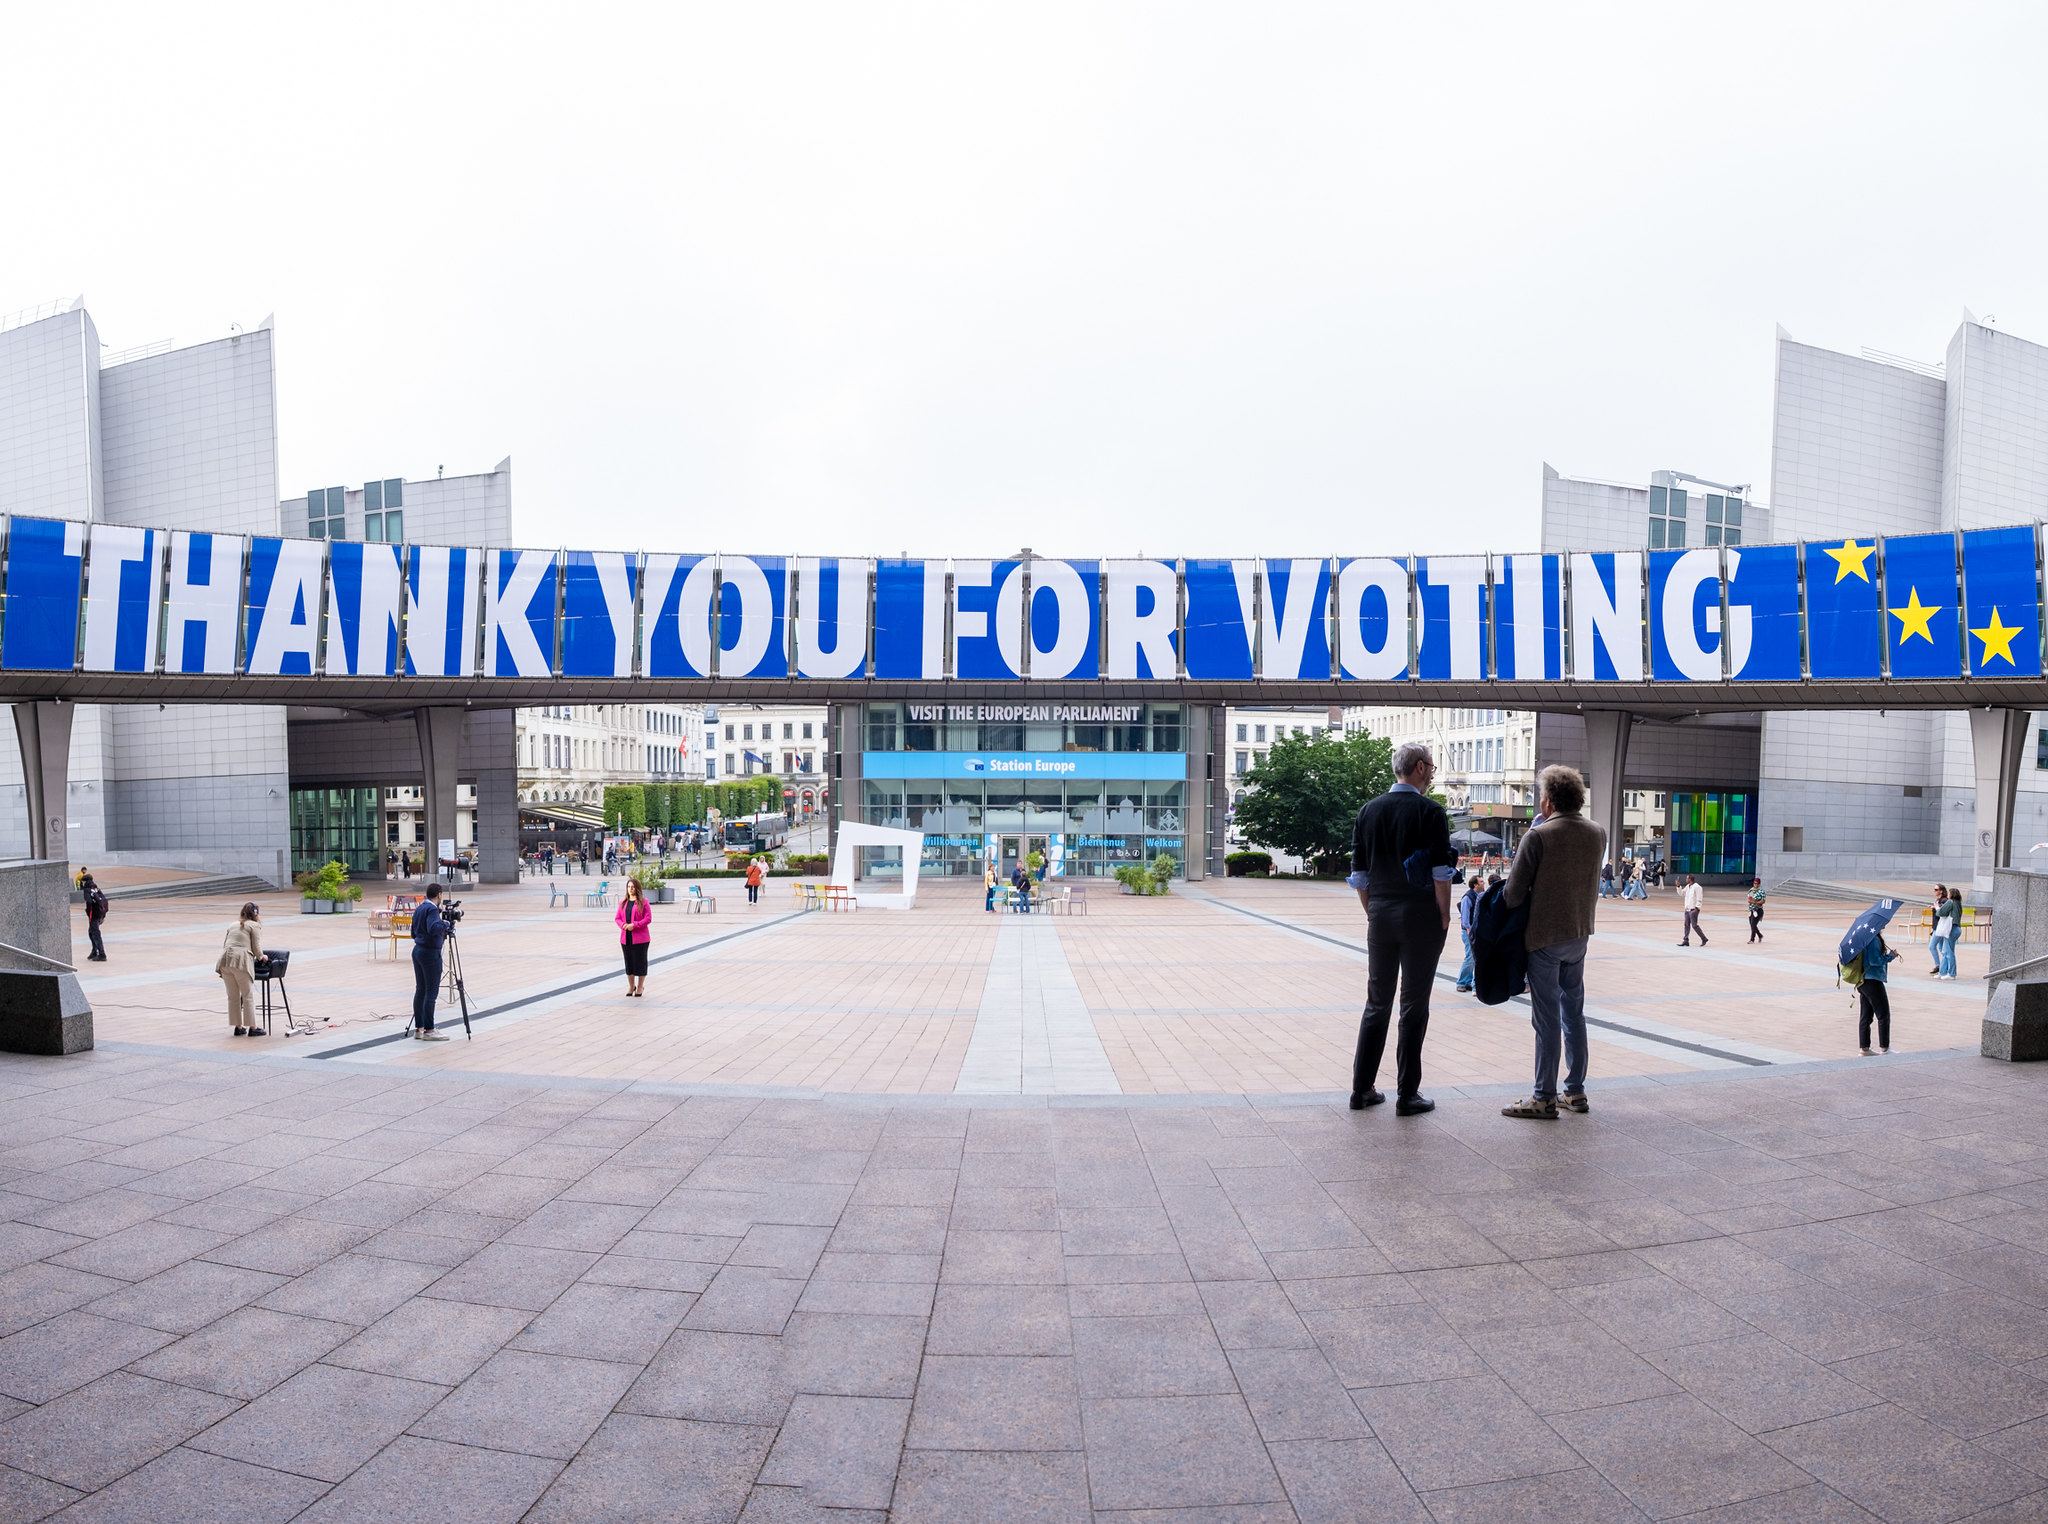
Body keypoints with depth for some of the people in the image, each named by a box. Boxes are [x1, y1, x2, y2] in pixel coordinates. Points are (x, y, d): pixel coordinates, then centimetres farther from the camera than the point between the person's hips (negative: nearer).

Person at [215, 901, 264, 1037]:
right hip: (241, 961, -6)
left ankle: (238, 1027, 18)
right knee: (247, 996, 2)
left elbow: (224, 944, 26)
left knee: (233, 996, 12)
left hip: (225, 960, 6)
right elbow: (256, 948, 1)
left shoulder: (233, 925, 25)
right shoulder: (254, 925, 7)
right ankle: (252, 1028, 5)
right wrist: (261, 956, 20)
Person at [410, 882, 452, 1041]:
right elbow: (433, 928, -31)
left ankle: (418, 1028, 16)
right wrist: (445, 923, -13)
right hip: (430, 953, -9)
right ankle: (428, 1030, -4)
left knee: (420, 990, 12)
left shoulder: (418, 909, 13)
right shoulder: (432, 909, -15)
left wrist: (442, 934, 22)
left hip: (417, 950, 9)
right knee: (431, 992, -5)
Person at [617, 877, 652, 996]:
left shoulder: (643, 902, -4)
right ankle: (631, 986, 24)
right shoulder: (623, 902, 12)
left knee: (640, 961, 1)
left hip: (640, 938, -5)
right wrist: (623, 925, -9)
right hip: (626, 938, 5)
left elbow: (648, 919, -9)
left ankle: (640, 987, 15)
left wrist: (634, 925, -19)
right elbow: (617, 917, 12)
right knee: (628, 962, 11)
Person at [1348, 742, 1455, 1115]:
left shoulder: (1368, 811, 7)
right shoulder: (1430, 812, -8)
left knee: (1377, 1003, 12)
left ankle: (1362, 1088, 15)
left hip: (1380, 917, 5)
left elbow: (1359, 874, 8)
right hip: (1420, 917, -4)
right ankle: (1407, 1094, 7)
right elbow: (1440, 873, -11)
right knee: (1414, 1005, 3)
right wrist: (1444, 917, -2)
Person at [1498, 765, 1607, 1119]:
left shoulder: (1538, 836, -17)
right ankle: (1575, 1092, 23)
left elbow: (1514, 891, -13)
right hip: (1579, 934, 6)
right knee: (1573, 1013, 15)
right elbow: (1593, 884, 13)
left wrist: (1511, 918, 3)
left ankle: (1544, 1097, 6)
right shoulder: (1598, 833, 2)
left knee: (1547, 1019, 0)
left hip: (1544, 937, -6)